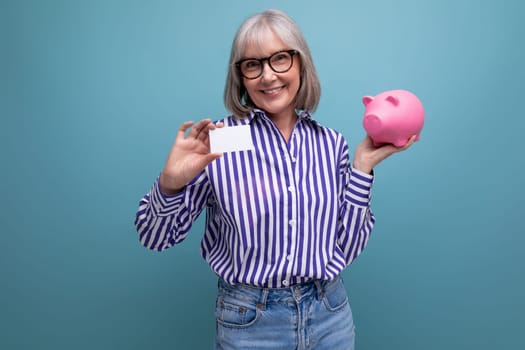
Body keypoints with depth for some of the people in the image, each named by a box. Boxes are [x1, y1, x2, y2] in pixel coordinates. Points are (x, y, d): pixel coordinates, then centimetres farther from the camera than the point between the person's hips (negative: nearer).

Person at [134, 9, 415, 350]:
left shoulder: (331, 143, -3)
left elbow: (346, 248, -3)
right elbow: (155, 237, -7)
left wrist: (362, 168, -9)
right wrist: (171, 183, -25)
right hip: (249, 321, -2)